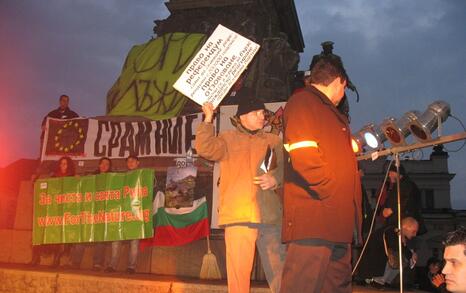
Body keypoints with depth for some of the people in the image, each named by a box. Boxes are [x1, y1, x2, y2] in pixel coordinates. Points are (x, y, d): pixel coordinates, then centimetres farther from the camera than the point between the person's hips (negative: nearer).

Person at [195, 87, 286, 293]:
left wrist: (275, 179, -8)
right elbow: (205, 148, -5)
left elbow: (286, 168, 12)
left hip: (269, 215, 2)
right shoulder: (227, 139, 11)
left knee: (278, 267, 5)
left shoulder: (274, 141, 16)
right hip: (238, 215, -2)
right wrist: (208, 119, -9)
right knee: (239, 268, -1)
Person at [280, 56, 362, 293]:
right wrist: (330, 190, -15)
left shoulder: (331, 112, 28)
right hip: (313, 218, -11)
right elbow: (303, 153, -18)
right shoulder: (303, 102, -4)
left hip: (338, 222, 11)